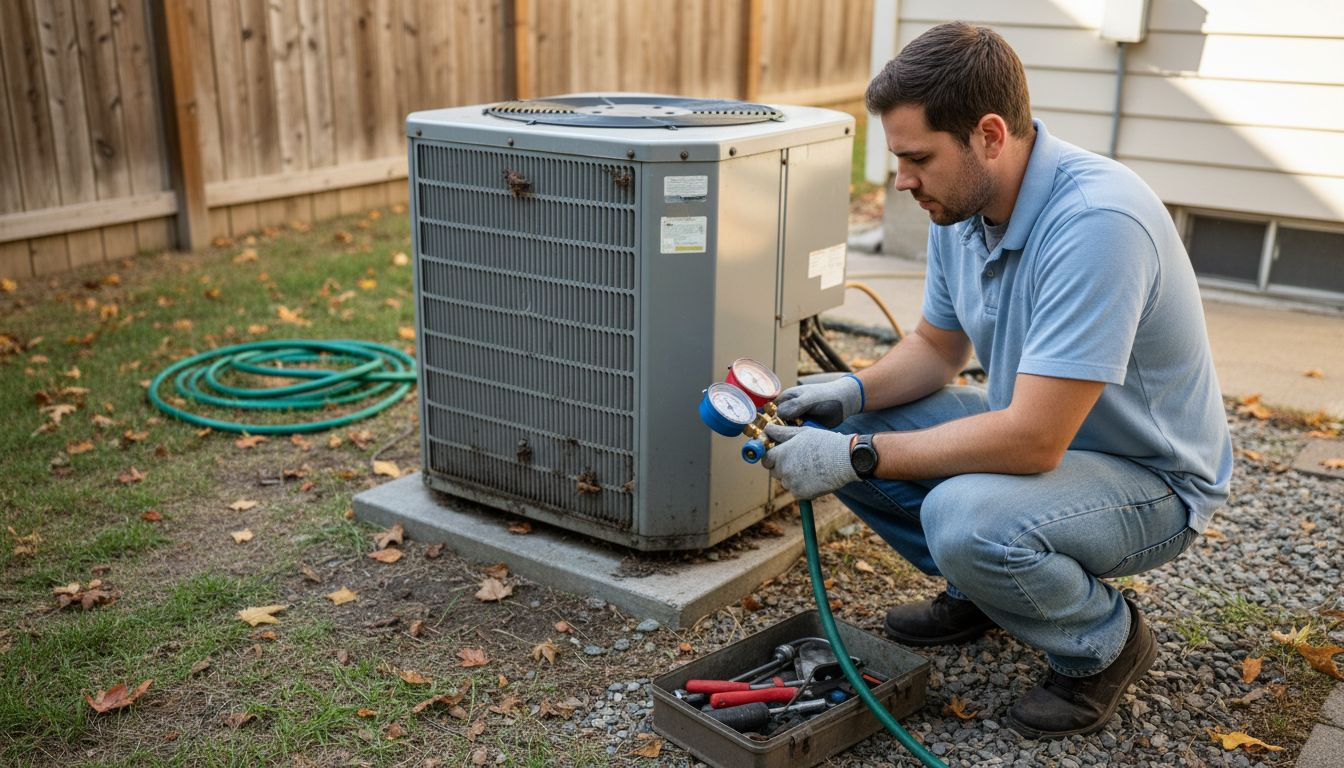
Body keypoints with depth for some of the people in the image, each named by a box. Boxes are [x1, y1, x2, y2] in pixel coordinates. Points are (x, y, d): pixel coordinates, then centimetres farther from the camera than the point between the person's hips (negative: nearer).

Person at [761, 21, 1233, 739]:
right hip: (1036, 429, 8)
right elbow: (936, 346, 9)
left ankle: (1105, 640, -3)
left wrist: (860, 457, -29)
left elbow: (1032, 440, -35)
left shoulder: (1096, 222, -32)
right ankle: (976, 590, 16)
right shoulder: (961, 201, -5)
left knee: (966, 516, -36)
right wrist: (854, 390, -11)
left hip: (1149, 478, -8)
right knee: (834, 431, -5)